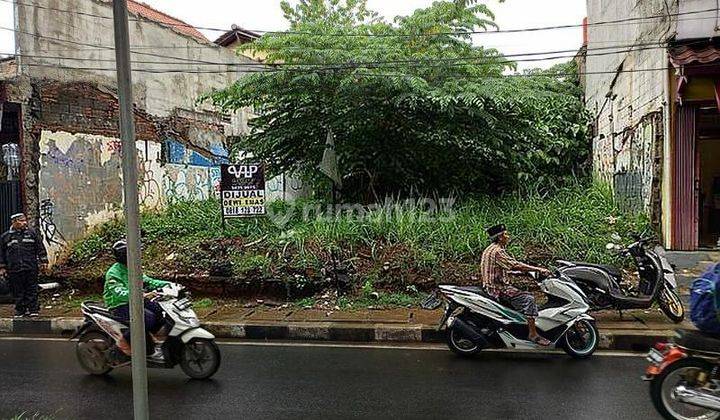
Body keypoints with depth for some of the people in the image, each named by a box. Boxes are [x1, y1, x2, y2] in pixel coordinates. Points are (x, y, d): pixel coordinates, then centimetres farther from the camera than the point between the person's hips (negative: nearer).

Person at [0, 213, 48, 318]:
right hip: (14, 269, 1)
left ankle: (33, 310, 11)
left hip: (31, 269, -1)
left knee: (32, 290, 3)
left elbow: (40, 248, 8)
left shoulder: (32, 233, 7)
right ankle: (20, 311, 17)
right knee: (18, 292, 6)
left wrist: (43, 262, 2)